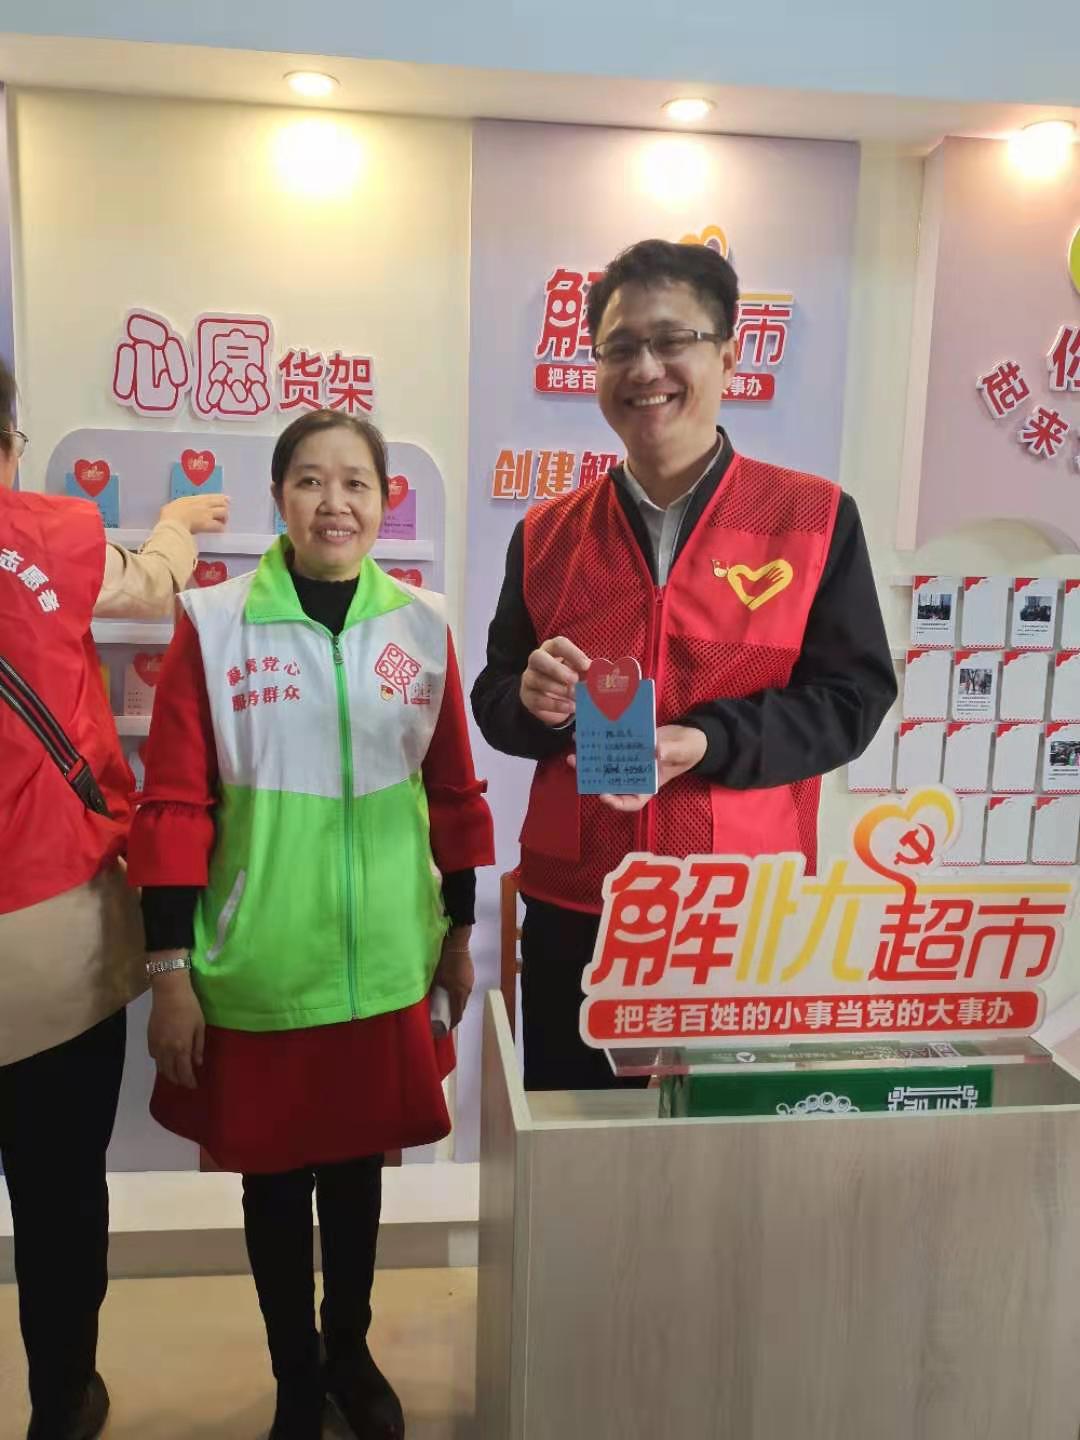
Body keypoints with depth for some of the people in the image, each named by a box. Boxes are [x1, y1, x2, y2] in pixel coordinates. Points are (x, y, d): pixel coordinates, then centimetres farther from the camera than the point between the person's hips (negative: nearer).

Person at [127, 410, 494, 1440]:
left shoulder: (422, 626, -1)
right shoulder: (212, 623, -8)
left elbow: (453, 792, 6)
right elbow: (174, 803, -7)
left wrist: (460, 933, 10)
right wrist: (170, 969, -7)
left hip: (385, 964, 2)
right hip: (255, 970, -2)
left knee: (358, 1163, 20)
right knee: (273, 1175, 15)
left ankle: (351, 1355, 45)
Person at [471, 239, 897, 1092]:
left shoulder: (815, 518, -2)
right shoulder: (547, 533, 6)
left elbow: (853, 695, -6)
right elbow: (493, 698, 11)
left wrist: (704, 743, -21)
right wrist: (533, 701, -13)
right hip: (572, 905, 3)